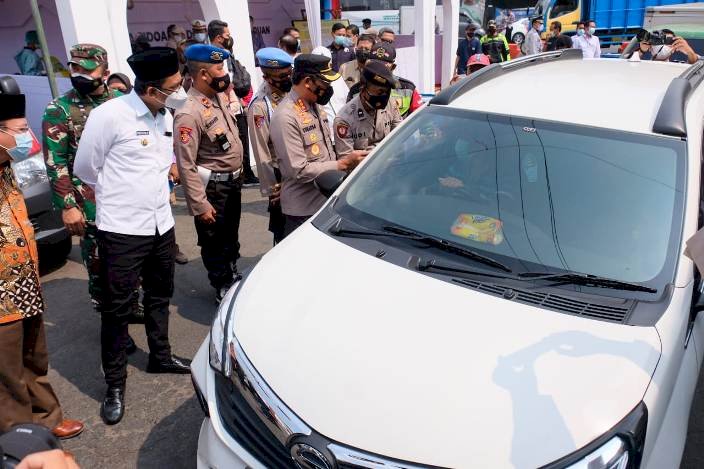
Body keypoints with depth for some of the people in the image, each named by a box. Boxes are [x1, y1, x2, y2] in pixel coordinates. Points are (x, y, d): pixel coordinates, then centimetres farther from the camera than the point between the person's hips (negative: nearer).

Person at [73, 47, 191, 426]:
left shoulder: (165, 117, 4)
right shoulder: (109, 115, -16)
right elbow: (86, 169, -6)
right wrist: (117, 201, 8)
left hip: (161, 225, 7)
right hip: (121, 231, -6)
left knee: (159, 296, 19)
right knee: (117, 307, 4)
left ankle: (160, 356, 39)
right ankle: (115, 383, 19)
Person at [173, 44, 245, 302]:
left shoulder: (220, 95, 0)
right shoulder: (189, 113, -25)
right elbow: (186, 166, -24)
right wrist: (200, 205, -22)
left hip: (234, 179, 8)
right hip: (213, 186, -8)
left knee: (231, 235, 25)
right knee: (215, 242, 12)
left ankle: (233, 278, 46)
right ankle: (223, 289, 31)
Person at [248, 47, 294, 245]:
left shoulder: (290, 92, 0)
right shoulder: (260, 106, -18)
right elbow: (261, 152, -15)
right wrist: (271, 189, -12)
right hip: (281, 175, -6)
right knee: (283, 229, 8)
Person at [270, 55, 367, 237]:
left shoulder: (315, 106, 9)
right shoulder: (286, 117, -20)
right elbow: (299, 171, -23)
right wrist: (344, 164, -19)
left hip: (327, 200, 8)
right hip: (304, 210, -8)